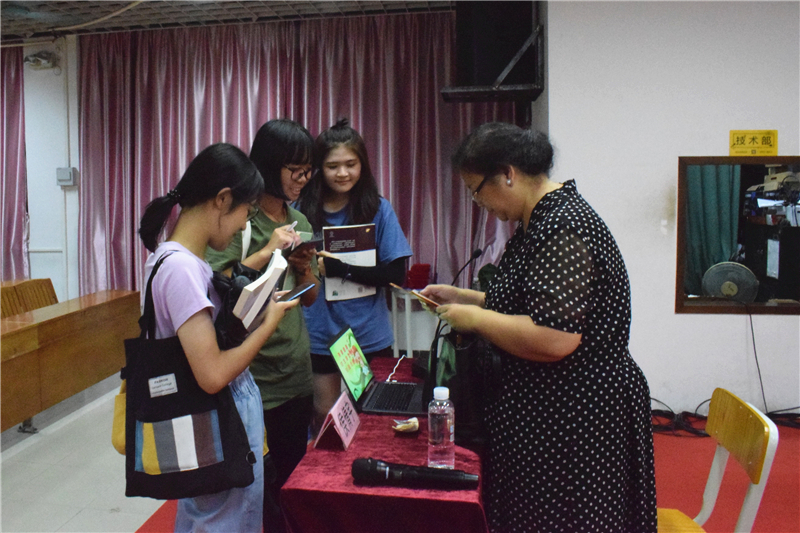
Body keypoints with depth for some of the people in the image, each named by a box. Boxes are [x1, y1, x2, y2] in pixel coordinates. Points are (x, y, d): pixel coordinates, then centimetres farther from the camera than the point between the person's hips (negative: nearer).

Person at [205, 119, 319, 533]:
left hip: (296, 372, 6)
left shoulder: (299, 222, 10)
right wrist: (267, 252, -21)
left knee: (291, 475, 17)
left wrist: (305, 268, -5)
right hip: (251, 372, -6)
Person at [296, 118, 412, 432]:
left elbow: (396, 273, -11)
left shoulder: (378, 209, -6)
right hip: (319, 334, 1)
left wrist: (338, 269, -20)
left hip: (370, 335, 0)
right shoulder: (303, 210, -4)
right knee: (325, 417, 16)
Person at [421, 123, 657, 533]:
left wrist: (475, 318, -17)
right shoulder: (541, 220, 10)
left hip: (576, 417, -10)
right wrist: (461, 297, 11)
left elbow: (554, 339, -30)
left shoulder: (563, 227, -22)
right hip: (546, 408, 10)